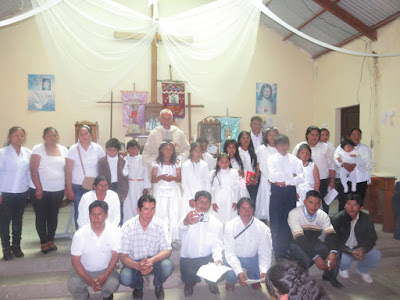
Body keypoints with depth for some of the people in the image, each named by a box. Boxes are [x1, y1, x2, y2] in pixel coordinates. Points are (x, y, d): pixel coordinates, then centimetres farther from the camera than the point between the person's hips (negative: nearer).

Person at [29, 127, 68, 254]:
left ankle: (51, 240, 26)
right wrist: (39, 189, -14)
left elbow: (67, 170, 8)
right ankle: (43, 242, 20)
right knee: (41, 217, 7)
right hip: (40, 190, -3)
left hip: (58, 190, 3)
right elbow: (34, 170, -10)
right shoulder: (38, 149, -5)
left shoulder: (64, 150, 6)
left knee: (53, 216, 12)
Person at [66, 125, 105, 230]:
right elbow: (68, 171, -1)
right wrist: (69, 189, -4)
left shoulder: (98, 148, 2)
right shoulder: (73, 149, 0)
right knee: (79, 213, 3)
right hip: (77, 187, 0)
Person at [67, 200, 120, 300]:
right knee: (73, 286, -25)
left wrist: (105, 276, -25)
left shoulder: (114, 231, -15)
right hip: (84, 270, 1)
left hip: (106, 269, 0)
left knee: (113, 284, -27)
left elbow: (115, 256, -12)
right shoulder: (80, 234, -15)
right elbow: (75, 260, -12)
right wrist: (89, 280, -22)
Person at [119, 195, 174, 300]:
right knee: (124, 278, -30)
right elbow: (123, 256, -16)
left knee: (167, 266, -31)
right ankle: (138, 285, 11)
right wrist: (138, 266, -37)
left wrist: (152, 260, -36)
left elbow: (167, 251, -15)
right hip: (134, 263, 0)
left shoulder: (161, 225, -14)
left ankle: (158, 285, 8)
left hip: (155, 261, 0)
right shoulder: (127, 227, -15)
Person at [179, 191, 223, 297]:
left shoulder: (217, 223, 2)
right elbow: (182, 226, -33)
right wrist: (186, 222, -59)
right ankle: (189, 283, 18)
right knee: (189, 278, -19)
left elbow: (217, 244, -4)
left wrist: (218, 259, -25)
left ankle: (211, 282, 14)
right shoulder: (187, 218, -9)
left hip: (208, 258, 1)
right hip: (188, 259, -1)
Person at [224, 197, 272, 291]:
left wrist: (264, 271, -33)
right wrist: (240, 272, -35)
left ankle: (253, 278, 18)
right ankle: (230, 281, 11)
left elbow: (265, 252, -14)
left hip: (253, 258, 3)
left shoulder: (263, 228, -12)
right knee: (231, 274, -31)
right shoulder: (230, 226, -16)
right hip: (235, 258, -2)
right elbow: (229, 252, -21)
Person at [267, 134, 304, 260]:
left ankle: (285, 250, 19)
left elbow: (302, 178, -5)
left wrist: (285, 181, -13)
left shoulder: (294, 159, 8)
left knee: (288, 221, 7)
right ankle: (278, 252, 10)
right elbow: (274, 175, -14)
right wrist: (292, 176, -9)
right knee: (275, 222, 0)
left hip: (291, 192, 2)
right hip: (276, 192, -2)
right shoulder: (271, 159, 3)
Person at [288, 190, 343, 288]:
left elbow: (331, 234, -18)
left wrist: (333, 252, -39)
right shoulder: (294, 213, -22)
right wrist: (315, 257, -40)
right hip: (298, 244, -4)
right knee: (305, 258, -37)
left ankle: (330, 277, 9)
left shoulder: (323, 215, -6)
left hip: (314, 244, 4)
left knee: (336, 253, -21)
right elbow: (300, 239, -30)